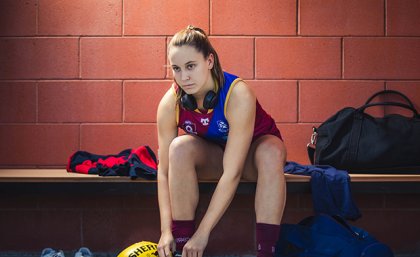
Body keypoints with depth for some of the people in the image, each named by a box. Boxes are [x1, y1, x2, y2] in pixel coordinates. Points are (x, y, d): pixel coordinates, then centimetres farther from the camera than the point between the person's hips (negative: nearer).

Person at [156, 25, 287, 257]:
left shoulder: (238, 94, -34)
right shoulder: (170, 103, -23)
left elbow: (232, 173, -36)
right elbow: (164, 171, -20)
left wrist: (203, 232, -37)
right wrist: (166, 231, -30)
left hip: (252, 151, -2)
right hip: (213, 156, 2)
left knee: (271, 152, -37)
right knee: (180, 147, -31)